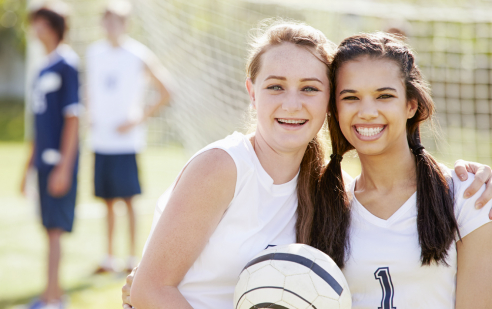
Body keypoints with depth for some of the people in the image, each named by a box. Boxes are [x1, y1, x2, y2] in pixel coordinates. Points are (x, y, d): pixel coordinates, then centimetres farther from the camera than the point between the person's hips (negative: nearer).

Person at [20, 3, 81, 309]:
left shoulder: (66, 64, -10)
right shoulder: (45, 68, 16)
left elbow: (73, 118, -15)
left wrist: (64, 168, -19)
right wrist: (30, 163, 23)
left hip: (60, 161, -8)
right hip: (44, 160, 8)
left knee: (55, 228, -7)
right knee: (50, 227, 11)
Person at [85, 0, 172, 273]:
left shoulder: (138, 55, -5)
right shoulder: (94, 53, 9)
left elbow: (165, 95, -2)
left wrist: (138, 120, -8)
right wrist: (91, 116, 8)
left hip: (127, 140, -4)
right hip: (100, 139, 4)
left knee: (127, 198, -3)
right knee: (107, 199, 8)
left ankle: (132, 256, 7)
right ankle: (109, 257, 16)